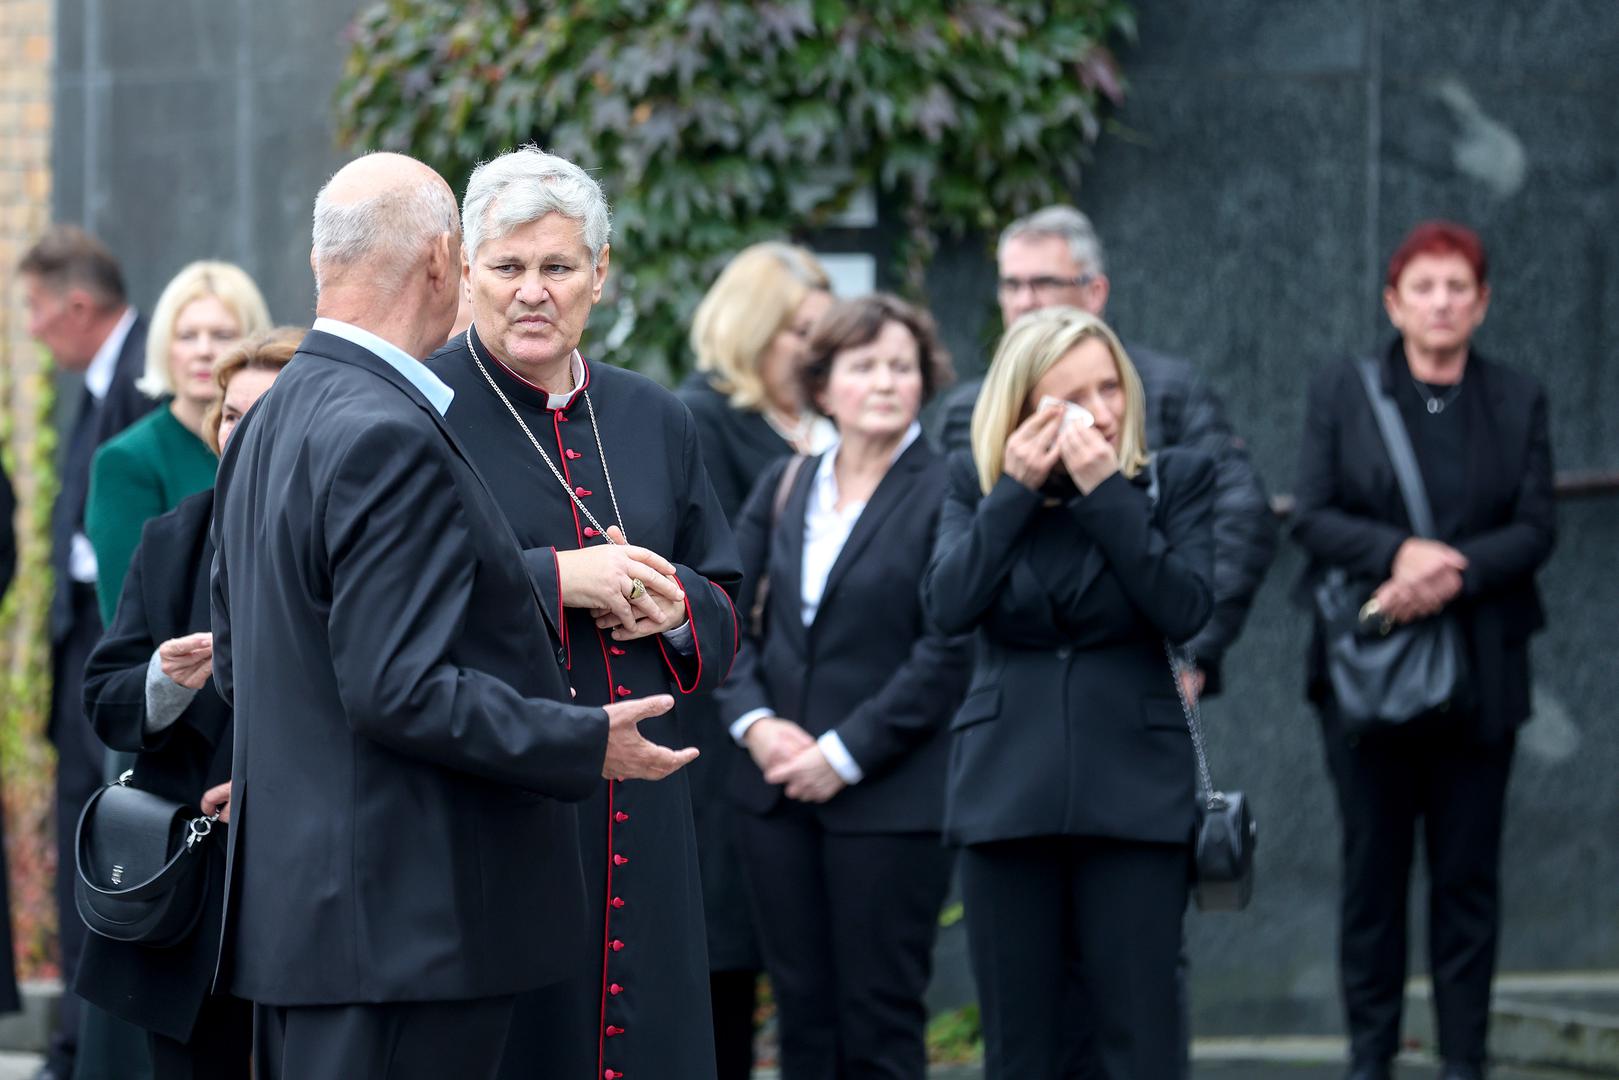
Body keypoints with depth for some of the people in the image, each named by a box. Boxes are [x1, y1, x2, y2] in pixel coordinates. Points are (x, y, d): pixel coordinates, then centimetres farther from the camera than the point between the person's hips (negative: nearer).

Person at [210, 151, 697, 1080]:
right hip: (400, 921, -10)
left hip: (293, 896, 10)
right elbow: (399, 688, -22)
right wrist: (588, 744, -13)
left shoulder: (270, 423, 15)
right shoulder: (390, 440, -17)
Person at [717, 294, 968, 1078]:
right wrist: (754, 720, -8)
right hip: (778, 793, 5)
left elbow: (948, 651, -11)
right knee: (802, 1014, 8)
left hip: (889, 799, -5)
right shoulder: (782, 489, 12)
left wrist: (845, 753, -13)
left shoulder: (947, 494, -5)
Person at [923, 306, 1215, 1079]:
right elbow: (948, 606, -8)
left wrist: (1107, 491, -14)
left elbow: (1187, 609, -12)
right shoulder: (977, 483, 8)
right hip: (1007, 794, 2)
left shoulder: (1175, 480, 3)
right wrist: (1016, 490, -10)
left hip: (1132, 792, -2)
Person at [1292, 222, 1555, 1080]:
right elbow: (1311, 515, -2)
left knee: (1468, 872, 3)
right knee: (1372, 868, 3)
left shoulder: (1518, 402, 7)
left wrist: (1451, 574, -17)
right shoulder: (1341, 392, 5)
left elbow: (1535, 528, 0)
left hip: (1478, 676, 1)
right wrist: (1396, 553, -19)